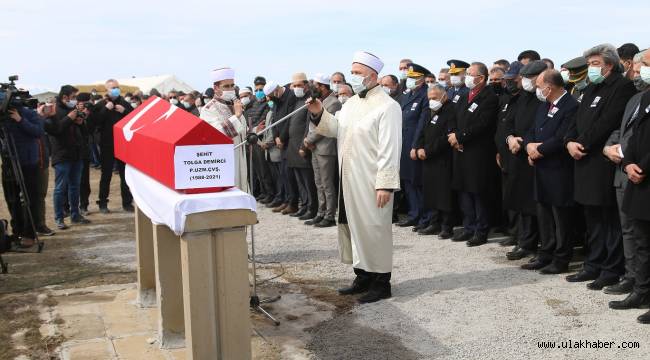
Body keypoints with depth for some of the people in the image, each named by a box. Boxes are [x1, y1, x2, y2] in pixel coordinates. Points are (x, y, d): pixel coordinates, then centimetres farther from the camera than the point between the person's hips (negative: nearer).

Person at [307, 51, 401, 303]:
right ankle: (363, 276, 27)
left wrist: (385, 184, -21)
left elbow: (389, 149, -17)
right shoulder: (351, 103, 15)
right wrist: (319, 113, -2)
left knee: (374, 228, -1)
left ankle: (381, 281, 11)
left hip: (372, 182, -8)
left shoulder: (387, 106, -11)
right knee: (353, 226, 14)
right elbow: (335, 129, 15)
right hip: (349, 179, 8)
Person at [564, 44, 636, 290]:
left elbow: (607, 122, -18)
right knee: (593, 220, 15)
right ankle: (593, 265, 24)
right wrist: (570, 142, -2)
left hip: (606, 164, -9)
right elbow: (578, 120, 16)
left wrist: (582, 143, -14)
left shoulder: (622, 87, -9)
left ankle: (612, 271, 7)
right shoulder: (591, 89, 19)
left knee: (611, 220, -1)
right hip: (586, 162, 9)